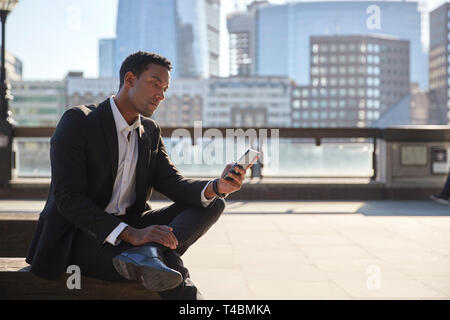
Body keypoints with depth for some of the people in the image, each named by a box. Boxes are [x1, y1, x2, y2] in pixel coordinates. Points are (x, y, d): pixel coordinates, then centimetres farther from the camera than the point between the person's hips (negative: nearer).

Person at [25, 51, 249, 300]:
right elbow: (68, 197, -20)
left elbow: (172, 183, 3)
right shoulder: (77, 121, -11)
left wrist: (217, 187, -21)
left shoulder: (150, 131, 12)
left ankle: (148, 253, -34)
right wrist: (130, 234, -32)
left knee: (212, 203, -14)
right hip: (79, 235, -8)